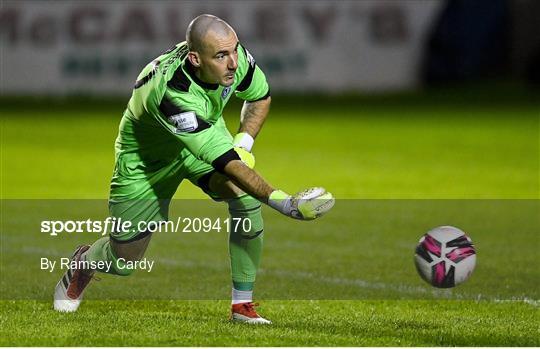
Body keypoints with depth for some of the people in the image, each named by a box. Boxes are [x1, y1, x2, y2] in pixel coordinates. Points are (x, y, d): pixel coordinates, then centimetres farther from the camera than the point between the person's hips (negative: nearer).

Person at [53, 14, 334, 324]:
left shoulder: (235, 57, -26)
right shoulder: (170, 93, -45)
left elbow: (260, 97, 0)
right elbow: (227, 164, -46)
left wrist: (244, 143, -15)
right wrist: (284, 203, -50)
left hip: (205, 132, 5)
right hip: (145, 158, -5)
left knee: (246, 199, -23)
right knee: (123, 262, 3)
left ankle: (242, 304, -10)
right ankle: (84, 263, 42)